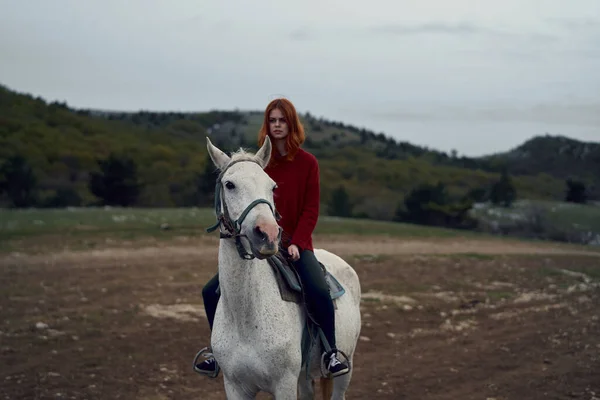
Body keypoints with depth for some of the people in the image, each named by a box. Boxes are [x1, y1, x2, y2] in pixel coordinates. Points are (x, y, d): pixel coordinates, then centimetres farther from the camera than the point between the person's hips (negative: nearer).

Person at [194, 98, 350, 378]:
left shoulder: (307, 163, -1)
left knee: (318, 291, -31)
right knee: (212, 291, -6)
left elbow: (311, 210, -3)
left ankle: (331, 352, -11)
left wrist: (296, 242, -14)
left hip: (296, 244, -3)